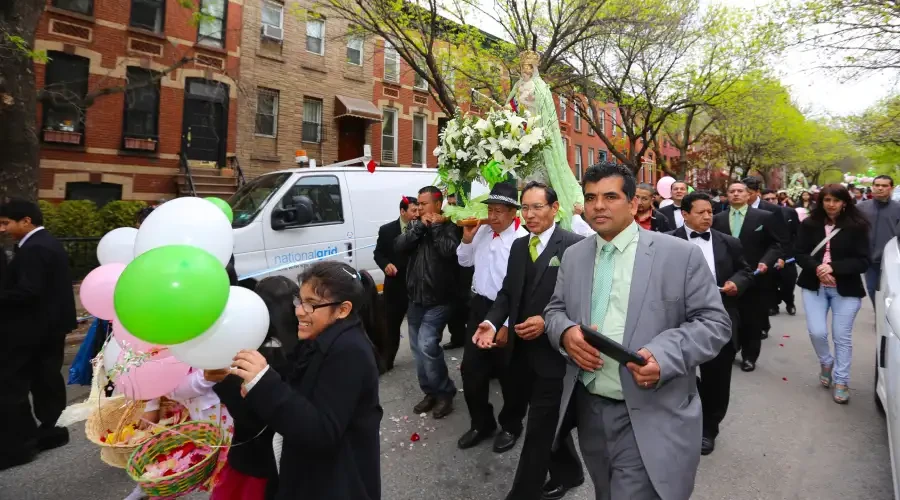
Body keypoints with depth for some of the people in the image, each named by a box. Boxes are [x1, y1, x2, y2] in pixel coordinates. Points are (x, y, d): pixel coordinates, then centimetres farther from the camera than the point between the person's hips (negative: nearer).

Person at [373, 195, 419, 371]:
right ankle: (384, 362, 20)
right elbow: (378, 253, 4)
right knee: (391, 324, 9)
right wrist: (385, 264, -13)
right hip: (395, 285, 1)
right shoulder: (387, 230, 0)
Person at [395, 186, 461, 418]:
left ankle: (445, 392, 5)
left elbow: (450, 251, -23)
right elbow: (398, 246, -4)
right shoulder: (415, 225, 11)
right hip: (415, 298, 7)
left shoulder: (449, 227, -5)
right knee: (418, 348, 11)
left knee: (427, 346, -15)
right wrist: (419, 227, -11)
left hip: (438, 300, -7)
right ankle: (430, 392, 26)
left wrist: (437, 226, -13)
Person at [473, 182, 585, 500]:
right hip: (522, 348, 7)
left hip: (552, 349, -7)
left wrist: (547, 322, -22)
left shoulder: (574, 245, -11)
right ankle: (567, 472, 44)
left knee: (539, 427, 4)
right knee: (548, 420, 22)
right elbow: (507, 292, 9)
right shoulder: (518, 246, 10)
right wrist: (492, 322, -8)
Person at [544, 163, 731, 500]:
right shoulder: (573, 256, 7)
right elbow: (554, 310, 12)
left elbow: (714, 322, -7)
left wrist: (665, 355, -24)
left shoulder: (680, 254, -7)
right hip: (588, 410, 5)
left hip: (650, 419, -5)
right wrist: (566, 332, -12)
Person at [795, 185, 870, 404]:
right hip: (814, 286, 1)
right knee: (817, 332, -4)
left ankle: (841, 381, 19)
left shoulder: (857, 226, -5)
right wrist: (817, 267, -20)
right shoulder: (809, 224, -1)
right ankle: (826, 363, 28)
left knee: (842, 337, 4)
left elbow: (863, 262, -8)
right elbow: (800, 254, -1)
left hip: (846, 289, -1)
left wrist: (833, 267, -22)